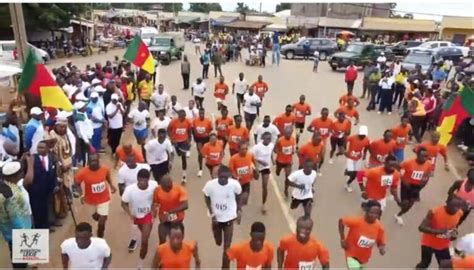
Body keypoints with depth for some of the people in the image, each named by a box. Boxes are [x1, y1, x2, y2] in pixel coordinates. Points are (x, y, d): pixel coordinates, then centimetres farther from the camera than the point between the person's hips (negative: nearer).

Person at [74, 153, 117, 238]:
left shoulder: (105, 169, -20)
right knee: (96, 217, 26)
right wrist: (81, 195, -20)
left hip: (103, 199, -1)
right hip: (90, 200, 1)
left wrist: (111, 185, -8)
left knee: (101, 223, -2)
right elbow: (77, 184, -9)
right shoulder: (82, 172, -27)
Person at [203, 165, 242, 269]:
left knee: (227, 246, 0)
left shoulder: (235, 184, -22)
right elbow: (207, 198, -5)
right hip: (216, 218, 2)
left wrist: (239, 211, 1)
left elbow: (238, 197, -1)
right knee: (218, 243, 23)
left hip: (229, 218, -1)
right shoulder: (210, 185, -24)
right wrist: (211, 213, -12)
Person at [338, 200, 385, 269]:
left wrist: (381, 248, -28)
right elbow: (341, 221, -17)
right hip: (352, 254, -5)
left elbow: (381, 242, -4)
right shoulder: (356, 221, -30)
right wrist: (342, 239, -16)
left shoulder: (379, 226, -18)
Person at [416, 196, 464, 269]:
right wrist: (438, 231, -43)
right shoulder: (434, 212, -30)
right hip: (429, 242, -4)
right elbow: (421, 227, -31)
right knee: (425, 263, 9)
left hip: (443, 245, 4)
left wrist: (454, 233, -14)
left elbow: (454, 226, 7)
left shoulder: (459, 213, -14)